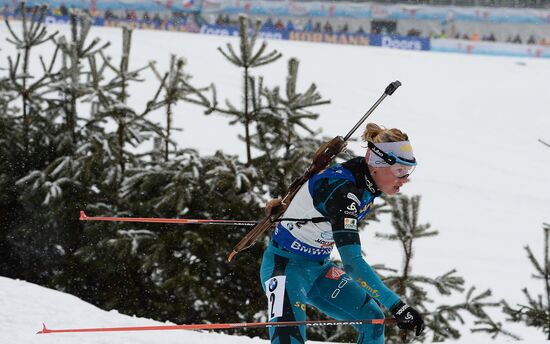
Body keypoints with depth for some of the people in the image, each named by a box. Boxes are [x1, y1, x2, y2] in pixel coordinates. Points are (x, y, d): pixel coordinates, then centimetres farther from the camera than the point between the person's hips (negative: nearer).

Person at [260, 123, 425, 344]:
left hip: (319, 268, 9)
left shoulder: (367, 179, -4)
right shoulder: (342, 190, -31)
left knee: (372, 321, 1)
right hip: (286, 266, -9)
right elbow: (352, 262, -37)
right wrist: (397, 306, -41)